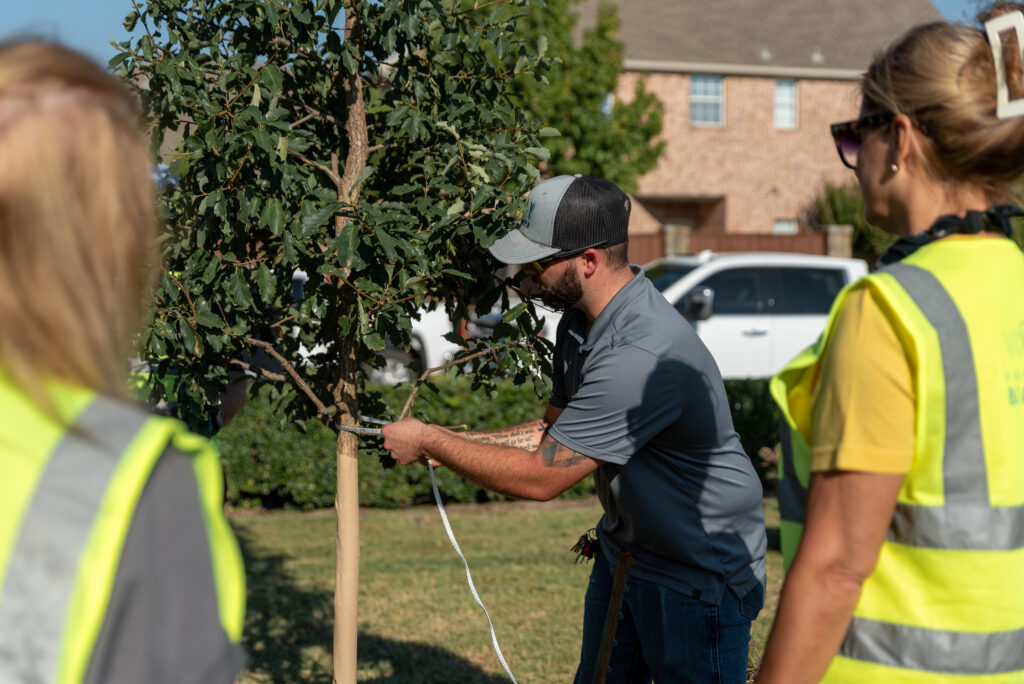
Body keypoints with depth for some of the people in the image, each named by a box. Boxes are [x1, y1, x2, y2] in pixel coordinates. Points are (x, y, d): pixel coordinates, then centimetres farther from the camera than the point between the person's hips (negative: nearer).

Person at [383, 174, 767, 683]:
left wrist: (430, 443, -16)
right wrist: (454, 442, -2)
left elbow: (541, 477, -28)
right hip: (625, 554, 9)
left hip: (701, 574, -9)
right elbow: (554, 431, 11)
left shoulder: (643, 355, -33)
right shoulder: (580, 322, -1)